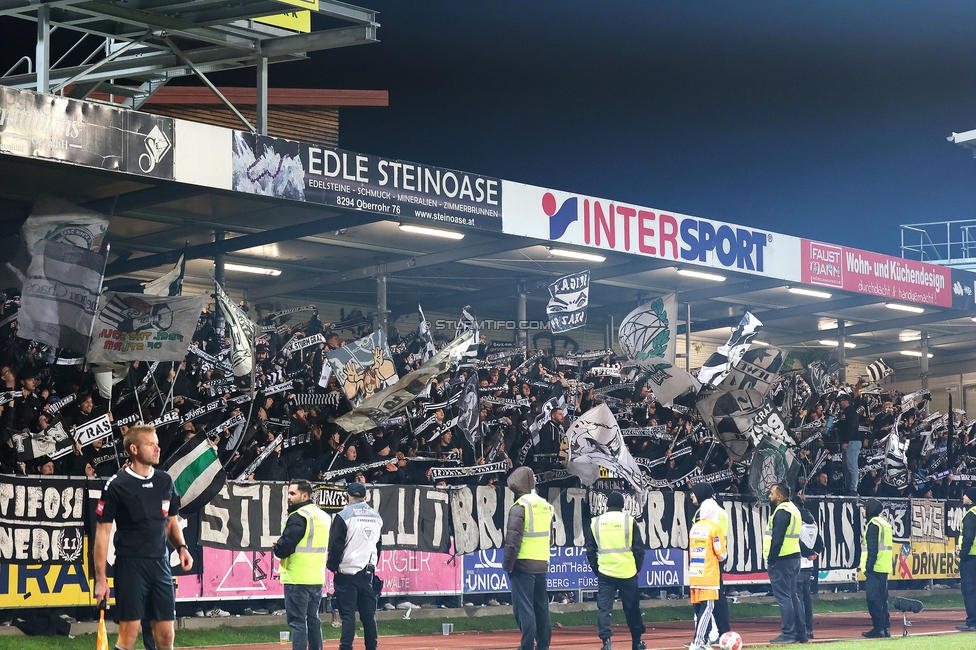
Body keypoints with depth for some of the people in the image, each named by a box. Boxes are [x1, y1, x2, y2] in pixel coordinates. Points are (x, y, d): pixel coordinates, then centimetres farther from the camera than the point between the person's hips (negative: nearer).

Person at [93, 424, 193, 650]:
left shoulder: (165, 482, 8)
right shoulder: (117, 485, -7)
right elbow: (103, 532, -5)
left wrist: (181, 547, 0)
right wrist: (100, 578, -9)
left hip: (160, 564, 5)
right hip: (130, 566, -5)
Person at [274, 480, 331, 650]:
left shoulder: (298, 517, -14)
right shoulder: (323, 516, 13)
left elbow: (283, 548, -20)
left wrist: (276, 548, 4)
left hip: (297, 579, -8)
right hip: (317, 578, 8)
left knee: (297, 621, -6)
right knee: (313, 619, 15)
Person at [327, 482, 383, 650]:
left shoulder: (343, 516, -9)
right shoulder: (376, 517, 10)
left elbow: (336, 545, -11)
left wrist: (332, 565, 1)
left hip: (348, 572, -5)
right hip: (368, 572, 5)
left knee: (348, 614, -5)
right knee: (369, 615, 9)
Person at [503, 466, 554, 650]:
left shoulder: (519, 507, -12)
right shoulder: (545, 505, 11)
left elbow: (513, 540, -15)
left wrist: (508, 565, -8)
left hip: (523, 565, -7)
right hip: (542, 565, 7)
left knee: (524, 608, -4)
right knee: (541, 607, 12)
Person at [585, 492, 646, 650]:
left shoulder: (595, 523, 5)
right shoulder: (629, 521, -1)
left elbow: (590, 551, 8)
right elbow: (639, 549, 0)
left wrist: (597, 571, 16)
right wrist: (637, 569, 12)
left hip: (605, 573, 1)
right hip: (627, 572, -1)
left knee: (604, 608, 1)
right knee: (632, 609, 11)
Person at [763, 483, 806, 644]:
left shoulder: (782, 511, -14)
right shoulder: (793, 509, 18)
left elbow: (777, 539, -21)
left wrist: (771, 560, -17)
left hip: (782, 560, -10)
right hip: (794, 558, 10)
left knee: (783, 597, -7)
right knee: (793, 596, 14)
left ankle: (788, 634, -7)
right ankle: (800, 633, 16)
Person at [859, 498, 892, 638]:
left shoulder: (873, 524, -10)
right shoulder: (885, 523, 19)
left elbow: (872, 548, -17)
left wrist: (869, 566, -17)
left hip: (874, 568, -10)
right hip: (884, 569, 10)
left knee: (873, 599, -8)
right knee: (882, 598, 13)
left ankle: (878, 628, -10)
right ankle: (885, 627, 13)